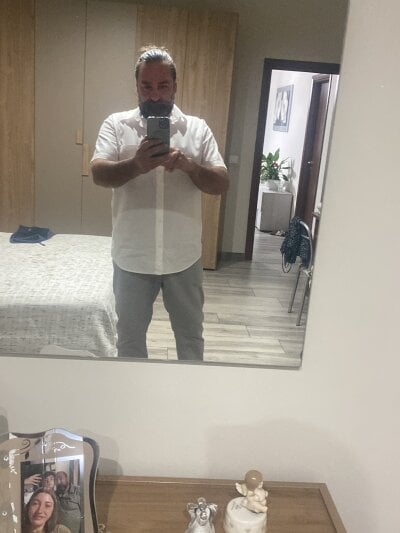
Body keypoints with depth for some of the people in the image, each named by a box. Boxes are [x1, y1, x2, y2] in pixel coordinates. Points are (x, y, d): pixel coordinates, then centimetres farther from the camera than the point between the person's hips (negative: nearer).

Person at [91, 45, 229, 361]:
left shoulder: (198, 128, 0)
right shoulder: (116, 124, -1)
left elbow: (222, 184, -5)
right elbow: (99, 174, -14)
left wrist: (189, 165, -24)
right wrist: (136, 165, -33)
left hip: (184, 257, 1)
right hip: (132, 258, 0)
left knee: (191, 334, 18)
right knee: (130, 336, 16)